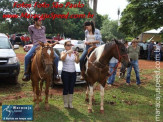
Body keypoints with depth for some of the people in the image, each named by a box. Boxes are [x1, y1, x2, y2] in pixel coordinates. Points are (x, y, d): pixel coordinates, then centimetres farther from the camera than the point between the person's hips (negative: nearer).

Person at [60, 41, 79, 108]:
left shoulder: (73, 53, 6)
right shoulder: (63, 52, 0)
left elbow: (77, 62, -4)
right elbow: (62, 58, -22)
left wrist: (77, 56, -22)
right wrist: (67, 52, -35)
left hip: (73, 73, 3)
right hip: (65, 72, -3)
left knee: (71, 88, 8)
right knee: (66, 88, 1)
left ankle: (70, 103, 17)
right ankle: (65, 103, 13)